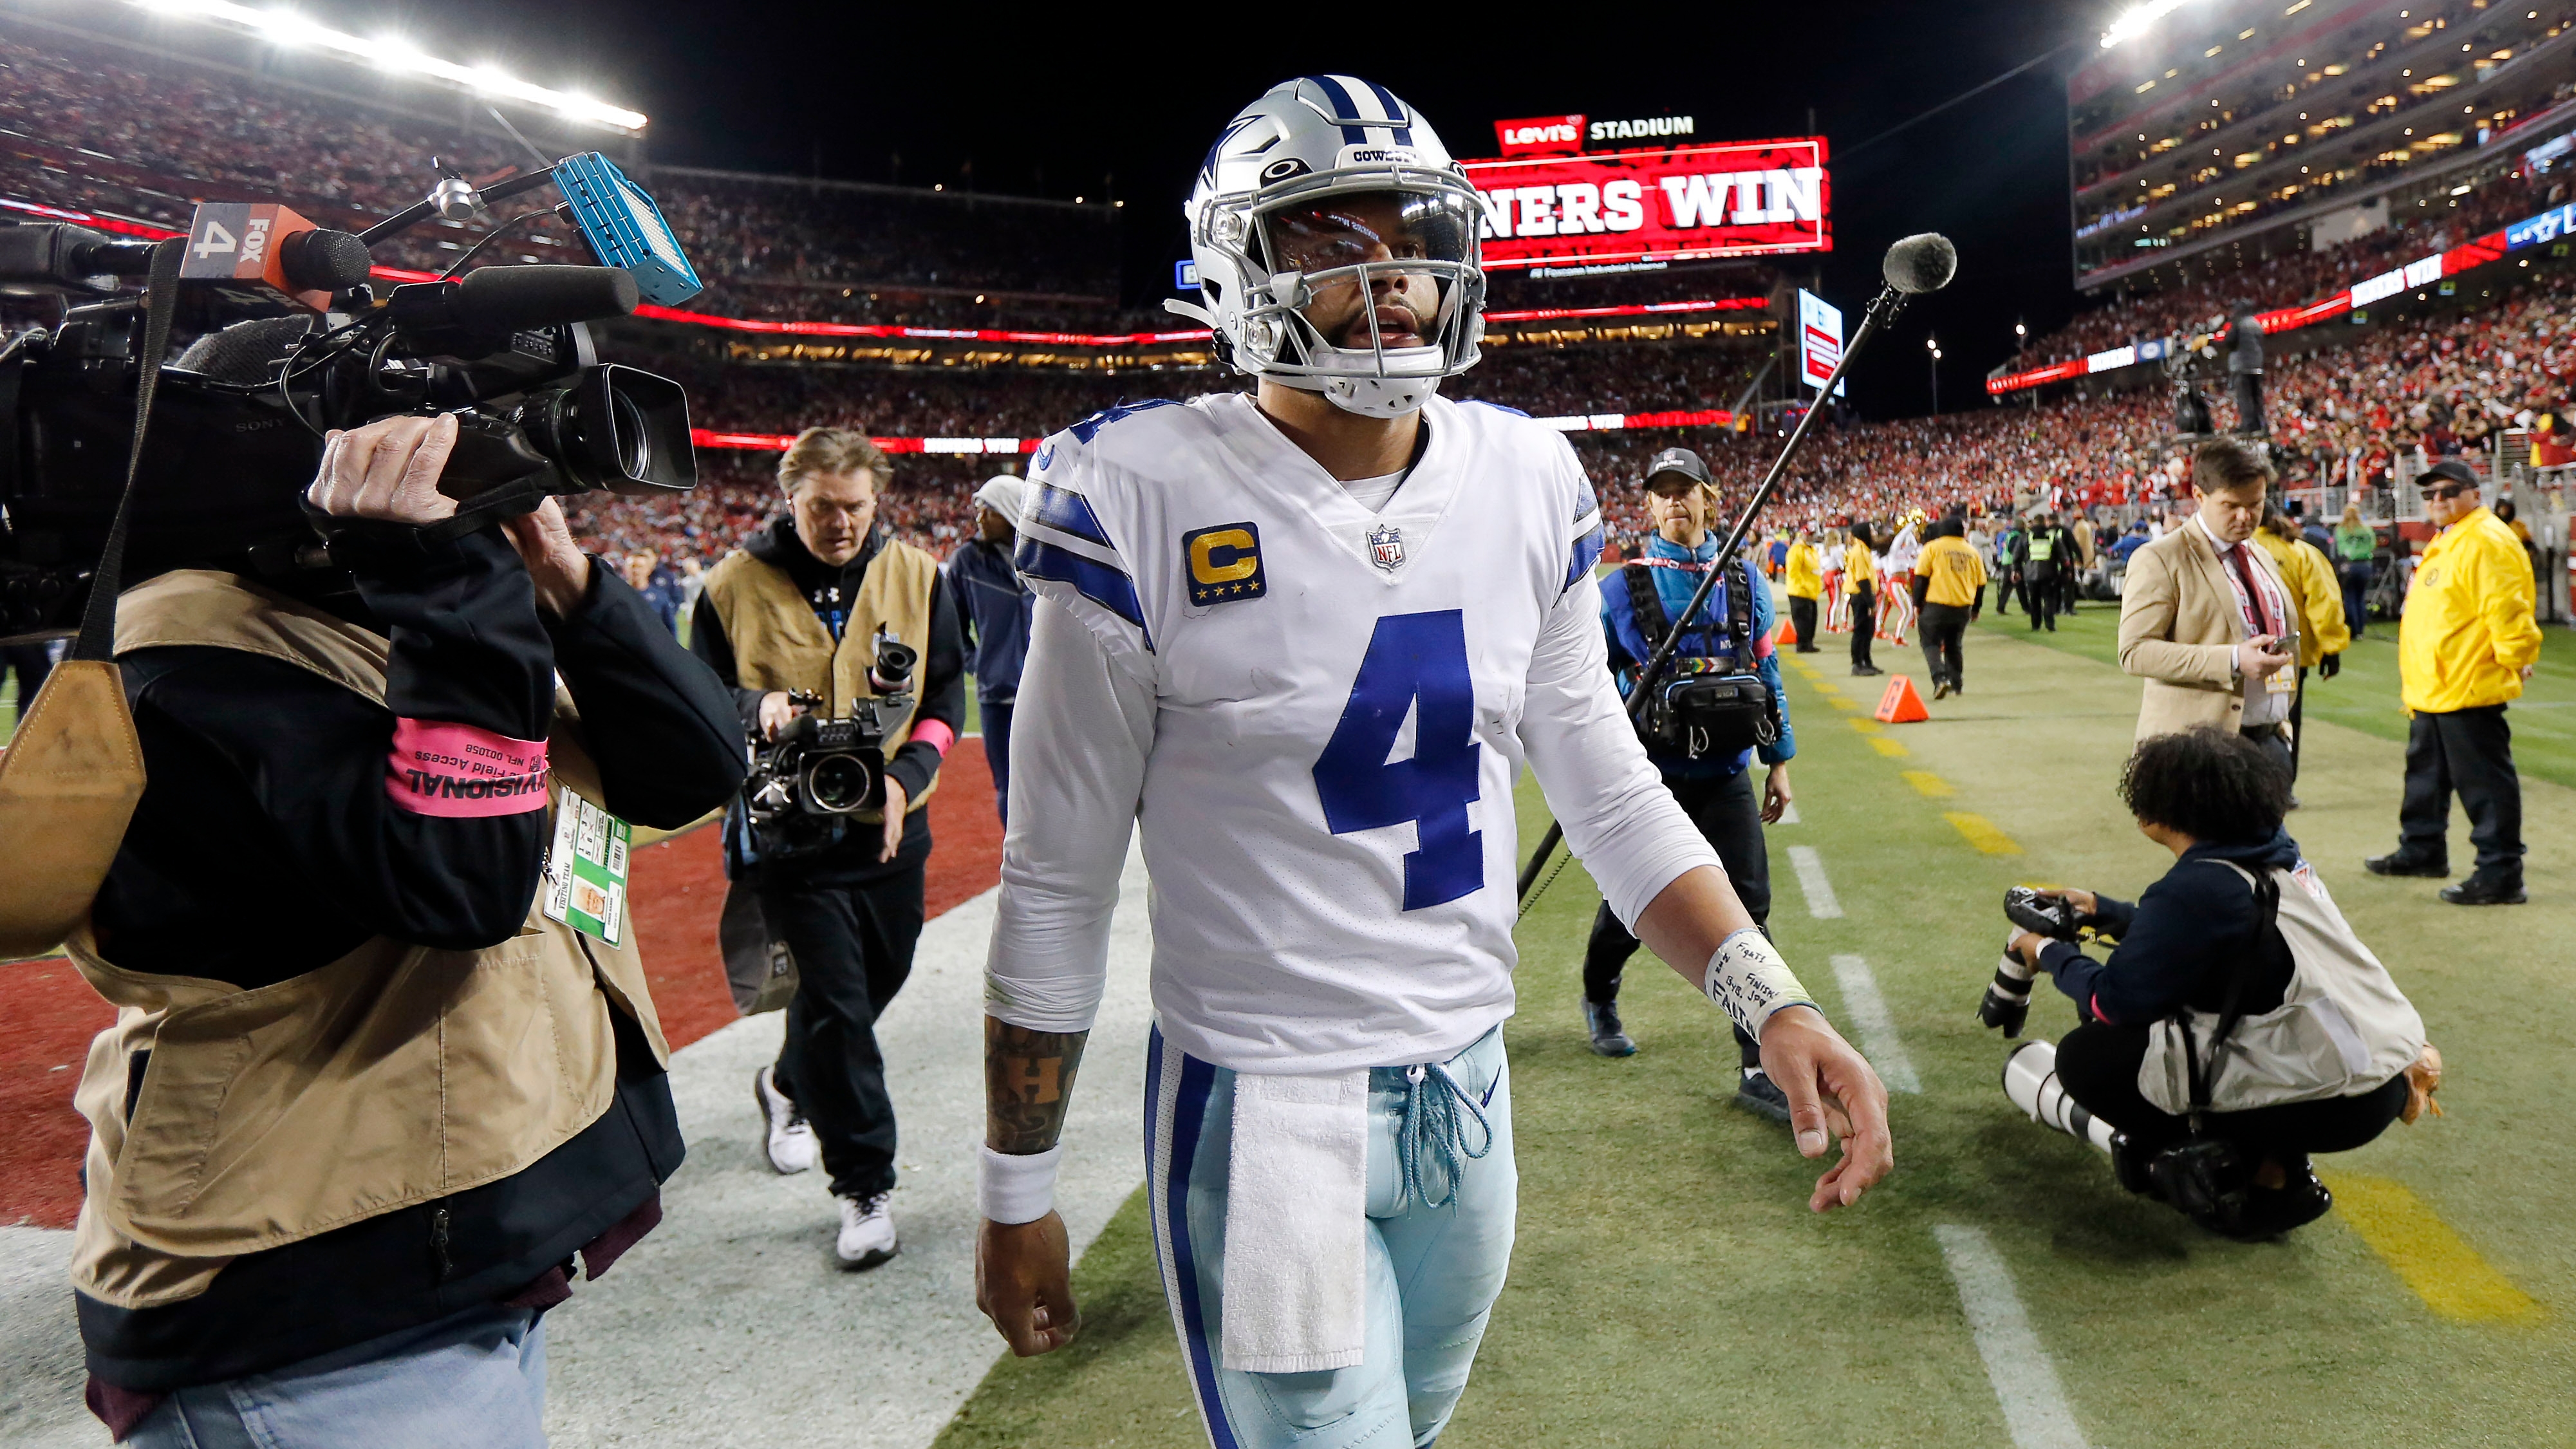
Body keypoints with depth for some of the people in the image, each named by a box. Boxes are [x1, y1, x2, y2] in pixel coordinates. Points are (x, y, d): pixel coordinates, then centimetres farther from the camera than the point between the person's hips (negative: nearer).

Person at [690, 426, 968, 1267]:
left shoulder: (915, 576, 1)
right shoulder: (736, 585, -5)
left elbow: (945, 694, 4)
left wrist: (904, 776, -12)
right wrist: (755, 708, -20)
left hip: (891, 826, 4)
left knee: (878, 980, 18)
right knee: (833, 1000, -5)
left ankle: (790, 1085, 48)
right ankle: (864, 1185, 9)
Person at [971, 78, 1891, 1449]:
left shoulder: (1526, 484, -1)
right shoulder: (1146, 496, -16)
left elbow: (1608, 791, 6)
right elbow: (1058, 882, -9)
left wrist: (1769, 999, -7)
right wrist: (1015, 1187, -4)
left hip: (1470, 1082, 6)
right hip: (1263, 1112, -5)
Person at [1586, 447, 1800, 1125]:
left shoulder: (1743, 581, 7)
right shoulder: (1624, 585, -1)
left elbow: (1767, 674, 11)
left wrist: (1779, 762, 10)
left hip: (1726, 773, 2)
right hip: (1649, 772, -1)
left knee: (1747, 911, -6)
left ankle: (1758, 1068, 0)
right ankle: (1598, 996, 44)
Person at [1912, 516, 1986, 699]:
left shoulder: (1933, 548, -1)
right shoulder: (1972, 553, 11)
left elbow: (1921, 578, -6)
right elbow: (1981, 584, 14)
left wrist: (1918, 603, 1)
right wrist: (1976, 609, 23)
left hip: (1936, 606, -4)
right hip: (1962, 608, 4)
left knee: (1931, 643, 3)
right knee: (1954, 646, 18)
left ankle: (1940, 678, -18)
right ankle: (1957, 684, 19)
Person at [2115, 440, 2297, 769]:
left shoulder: (2262, 558, 17)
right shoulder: (2159, 560, -8)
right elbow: (2135, 650, -17)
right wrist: (2233, 661, -24)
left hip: (2270, 738, 7)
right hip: (2198, 743, -7)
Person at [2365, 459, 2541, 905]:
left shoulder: (2486, 541, -16)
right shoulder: (2444, 542, 17)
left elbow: (2506, 607, -23)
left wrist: (2515, 656, -15)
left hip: (2467, 689, -11)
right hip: (2431, 690, 11)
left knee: (2484, 783, -5)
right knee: (2426, 773, 22)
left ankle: (2500, 875, 0)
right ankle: (2422, 850, 37)